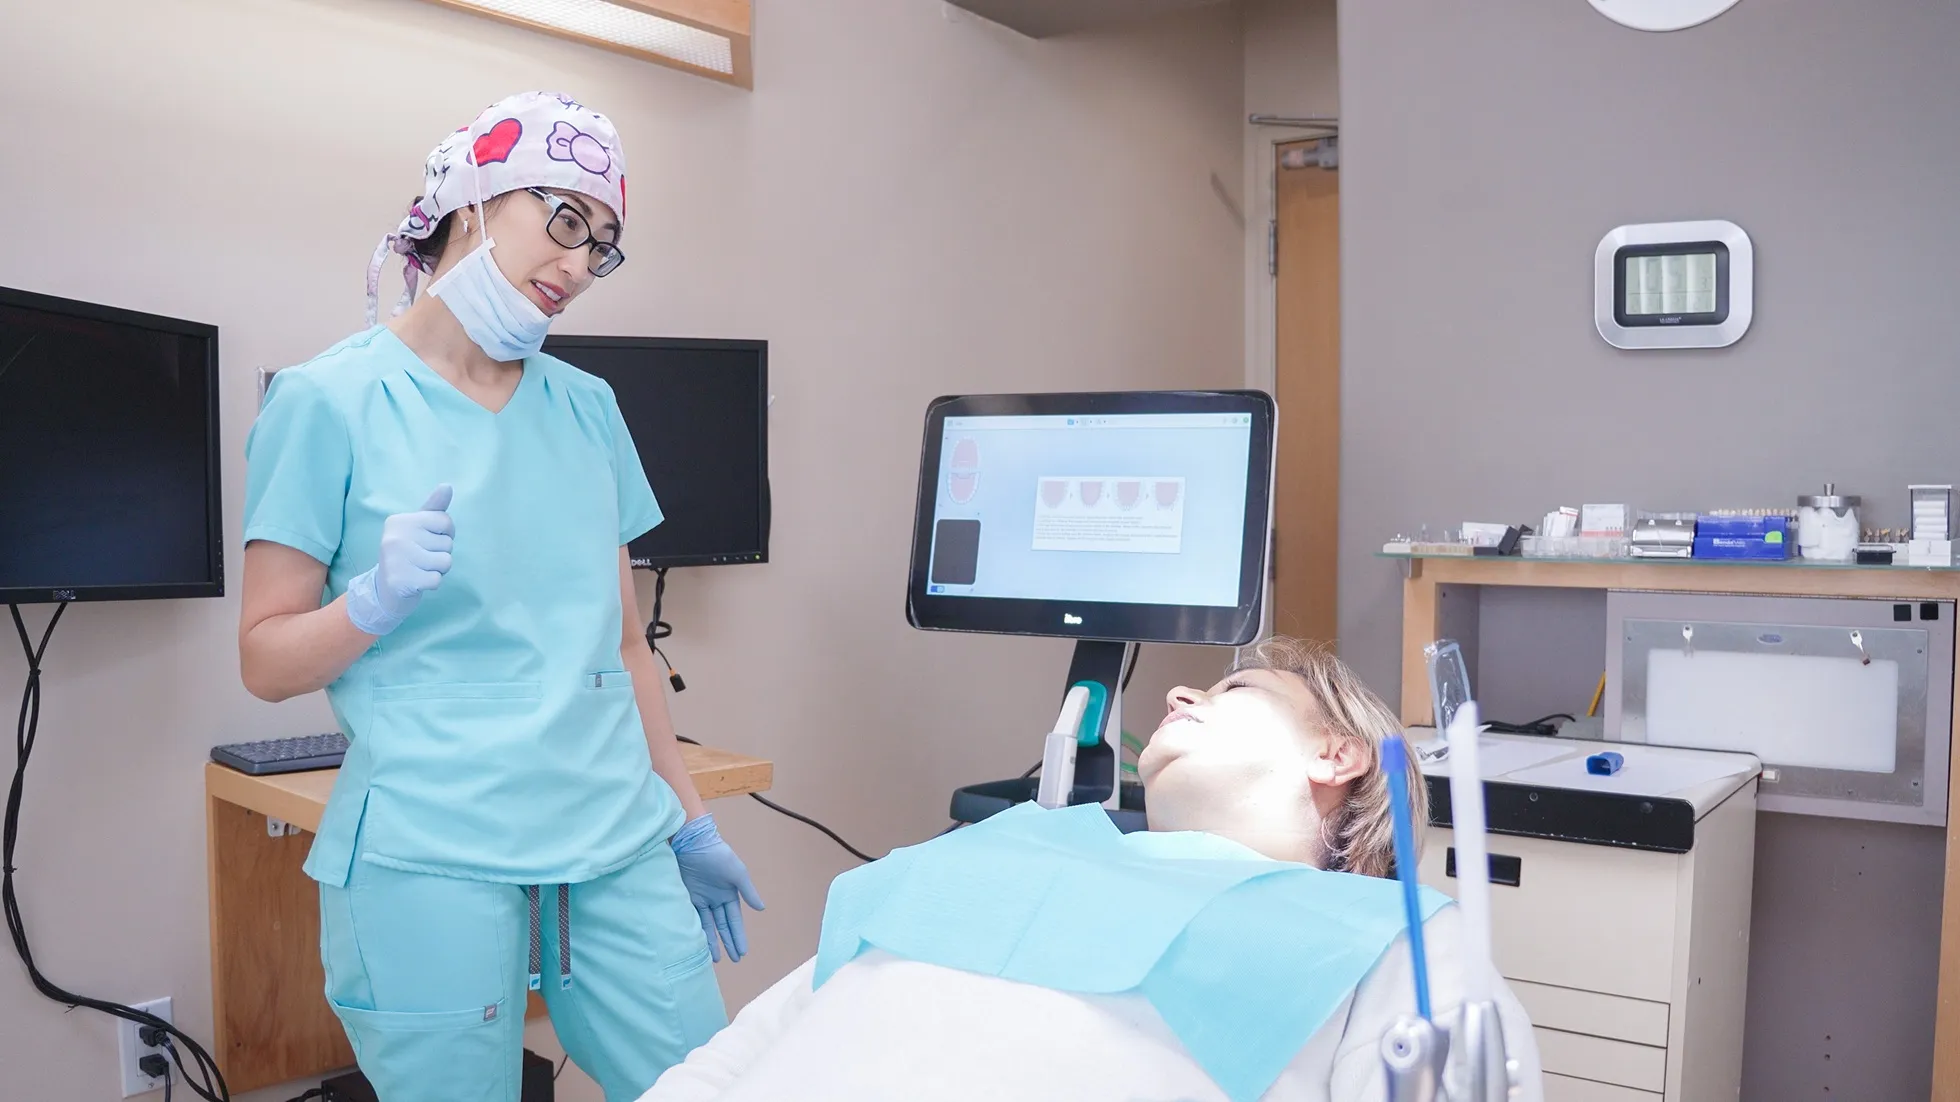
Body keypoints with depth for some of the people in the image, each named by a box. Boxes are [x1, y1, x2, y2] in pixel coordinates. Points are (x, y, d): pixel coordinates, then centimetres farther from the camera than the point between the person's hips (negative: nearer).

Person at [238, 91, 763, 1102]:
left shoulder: (588, 409, 10)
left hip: (618, 847, 4)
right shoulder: (331, 400, -2)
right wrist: (378, 599, -20)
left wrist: (691, 825, 16)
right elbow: (266, 660, 0)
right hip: (430, 859, -4)